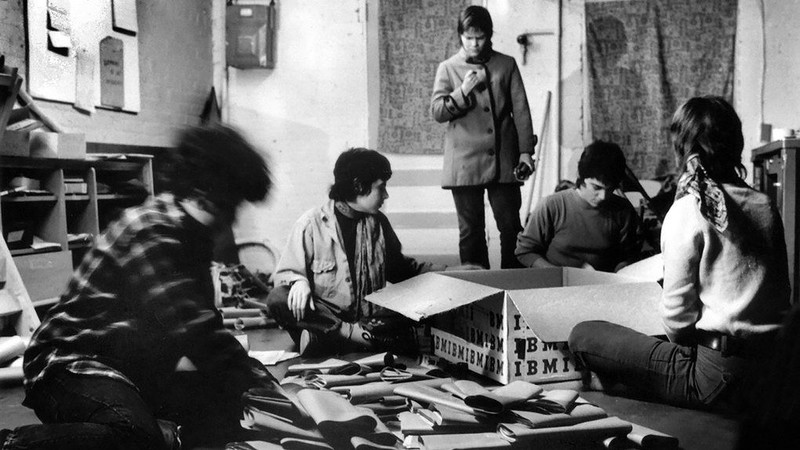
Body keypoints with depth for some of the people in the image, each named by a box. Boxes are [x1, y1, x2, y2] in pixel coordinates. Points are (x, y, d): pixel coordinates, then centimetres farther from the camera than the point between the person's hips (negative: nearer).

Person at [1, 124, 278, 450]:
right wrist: (261, 384, -21)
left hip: (141, 371, 9)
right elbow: (193, 331, -27)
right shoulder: (150, 232, -18)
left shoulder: (189, 235, 12)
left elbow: (203, 328, 17)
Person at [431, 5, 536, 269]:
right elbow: (437, 112, 1)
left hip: (504, 161, 1)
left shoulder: (507, 65, 8)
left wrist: (526, 151, 2)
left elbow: (521, 110, 8)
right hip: (465, 164, 0)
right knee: (471, 231, 4)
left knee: (511, 226, 0)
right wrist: (463, 91, -14)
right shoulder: (448, 69, 7)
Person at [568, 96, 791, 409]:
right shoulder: (765, 206, 6)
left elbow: (677, 312, -12)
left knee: (583, 336, -2)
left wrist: (681, 340, 10)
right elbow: (781, 292, 13)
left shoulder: (687, 211, -12)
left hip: (721, 375, -8)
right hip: (774, 364, 8)